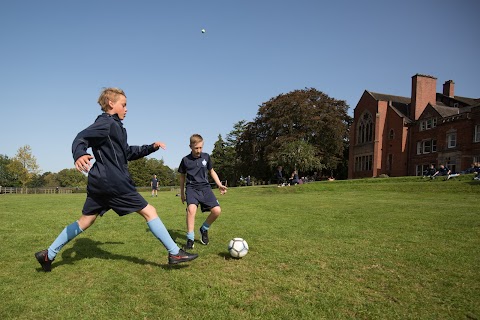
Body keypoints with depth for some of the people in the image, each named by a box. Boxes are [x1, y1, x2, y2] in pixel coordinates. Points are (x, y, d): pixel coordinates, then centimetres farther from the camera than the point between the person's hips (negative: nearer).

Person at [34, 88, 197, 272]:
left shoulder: (114, 126, 22)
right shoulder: (106, 122, -8)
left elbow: (127, 153, 29)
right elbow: (82, 138, -21)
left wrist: (151, 148, 21)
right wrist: (79, 155, -42)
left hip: (100, 182, 10)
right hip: (112, 182, -10)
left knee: (84, 222, 17)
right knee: (149, 211, -4)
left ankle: (48, 255, 24)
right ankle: (174, 253, 1)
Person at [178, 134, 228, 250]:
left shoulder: (206, 157, 5)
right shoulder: (185, 160, 0)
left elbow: (212, 172, 18)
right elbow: (182, 176, 13)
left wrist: (220, 185, 7)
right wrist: (182, 193, 18)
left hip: (205, 187, 3)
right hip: (192, 188, -2)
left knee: (217, 210, -15)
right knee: (191, 209, -31)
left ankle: (204, 229, 14)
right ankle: (190, 239, -18)